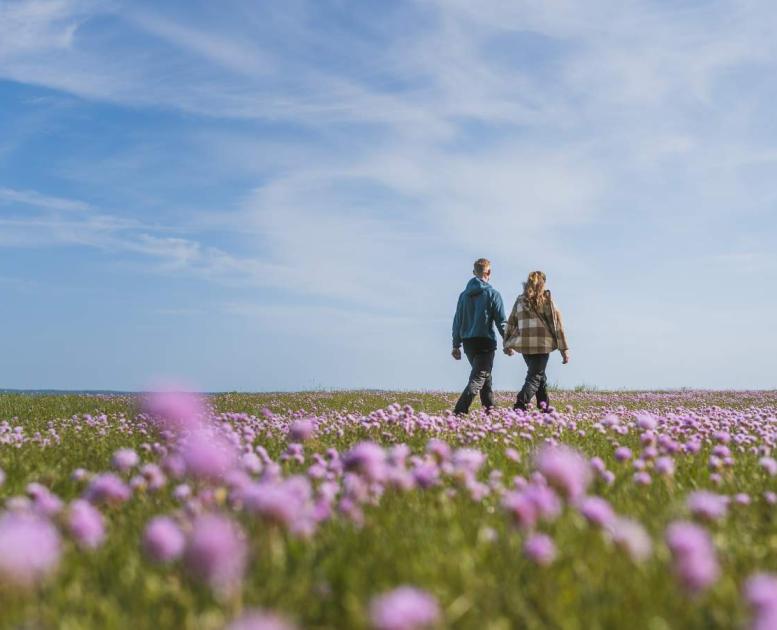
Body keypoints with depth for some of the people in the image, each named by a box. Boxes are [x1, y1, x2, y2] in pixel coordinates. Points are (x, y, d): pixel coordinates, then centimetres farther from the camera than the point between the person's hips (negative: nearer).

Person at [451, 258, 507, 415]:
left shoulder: (464, 294, 8)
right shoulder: (493, 293, -6)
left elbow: (457, 321, 9)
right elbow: (501, 321, -6)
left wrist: (456, 345, 14)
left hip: (468, 343, 6)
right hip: (486, 342, -6)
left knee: (484, 375, 20)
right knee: (478, 378, -8)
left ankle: (489, 407, 22)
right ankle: (460, 410, -22)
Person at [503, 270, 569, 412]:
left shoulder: (520, 300, 11)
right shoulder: (546, 299, 1)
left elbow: (511, 323, 14)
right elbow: (556, 323, -3)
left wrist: (507, 344, 25)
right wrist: (564, 348, -2)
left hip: (524, 343, 4)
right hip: (542, 344, -4)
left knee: (538, 373, 22)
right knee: (535, 376, 0)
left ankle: (544, 405, 25)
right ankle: (520, 404, -20)